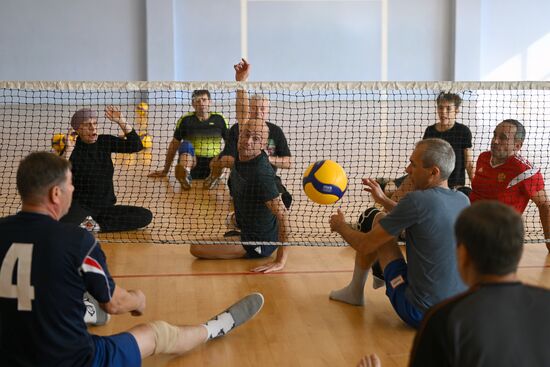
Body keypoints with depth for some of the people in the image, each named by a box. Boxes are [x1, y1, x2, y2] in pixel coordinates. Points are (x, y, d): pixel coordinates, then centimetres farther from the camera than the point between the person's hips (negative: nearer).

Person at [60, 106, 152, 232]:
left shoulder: (105, 142, 5)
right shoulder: (73, 150, -7)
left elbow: (136, 145, -4)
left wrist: (121, 121, -12)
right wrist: (68, 151, -27)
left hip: (106, 206, 5)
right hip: (81, 206, -5)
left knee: (146, 216, -14)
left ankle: (96, 225, -10)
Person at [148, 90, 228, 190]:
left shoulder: (219, 119, 9)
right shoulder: (185, 120, 8)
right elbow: (174, 144, 13)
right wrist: (165, 170, 15)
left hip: (213, 163, 1)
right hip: (192, 161, -1)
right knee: (186, 145, -30)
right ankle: (184, 174, -52)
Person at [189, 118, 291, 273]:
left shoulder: (261, 173, -35)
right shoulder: (240, 158, -8)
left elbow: (283, 215, -37)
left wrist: (280, 261, -37)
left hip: (258, 243, -10)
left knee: (196, 248, -17)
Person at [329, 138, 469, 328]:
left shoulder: (418, 200, -19)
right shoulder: (463, 200, 2)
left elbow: (365, 245, -9)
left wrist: (340, 226, 11)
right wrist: (384, 200, 27)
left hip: (419, 313, -7)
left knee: (373, 218, 5)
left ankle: (355, 292, 24)